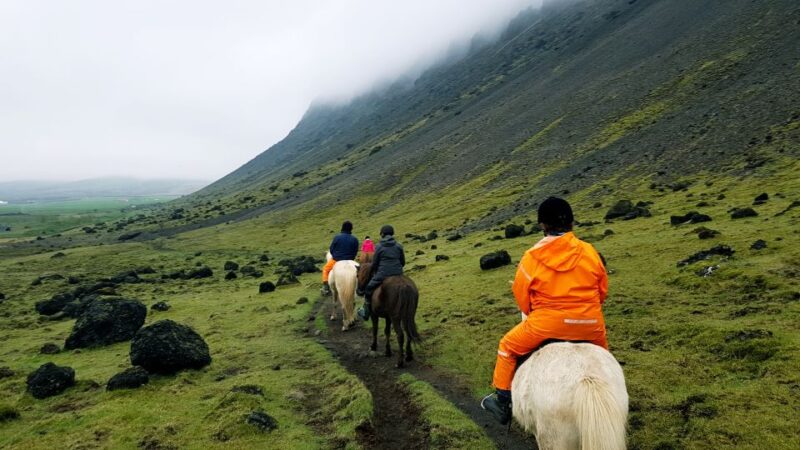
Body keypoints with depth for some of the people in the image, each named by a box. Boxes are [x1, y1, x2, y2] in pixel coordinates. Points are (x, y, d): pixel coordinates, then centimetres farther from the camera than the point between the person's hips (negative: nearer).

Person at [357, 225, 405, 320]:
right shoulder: (399, 246, 5)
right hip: (398, 274, 4)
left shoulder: (379, 246, -3)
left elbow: (374, 263, 1)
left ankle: (366, 312, 22)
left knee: (368, 289, 15)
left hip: (383, 275, -4)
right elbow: (403, 262, 10)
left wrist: (372, 273, 19)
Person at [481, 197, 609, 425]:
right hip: (590, 325, 3)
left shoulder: (532, 257, -8)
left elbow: (522, 297, 2)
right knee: (602, 349, 35)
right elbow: (603, 290, 8)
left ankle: (503, 402, 20)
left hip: (547, 323, -3)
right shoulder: (589, 251, -2)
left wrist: (531, 315, 21)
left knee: (508, 346, 17)